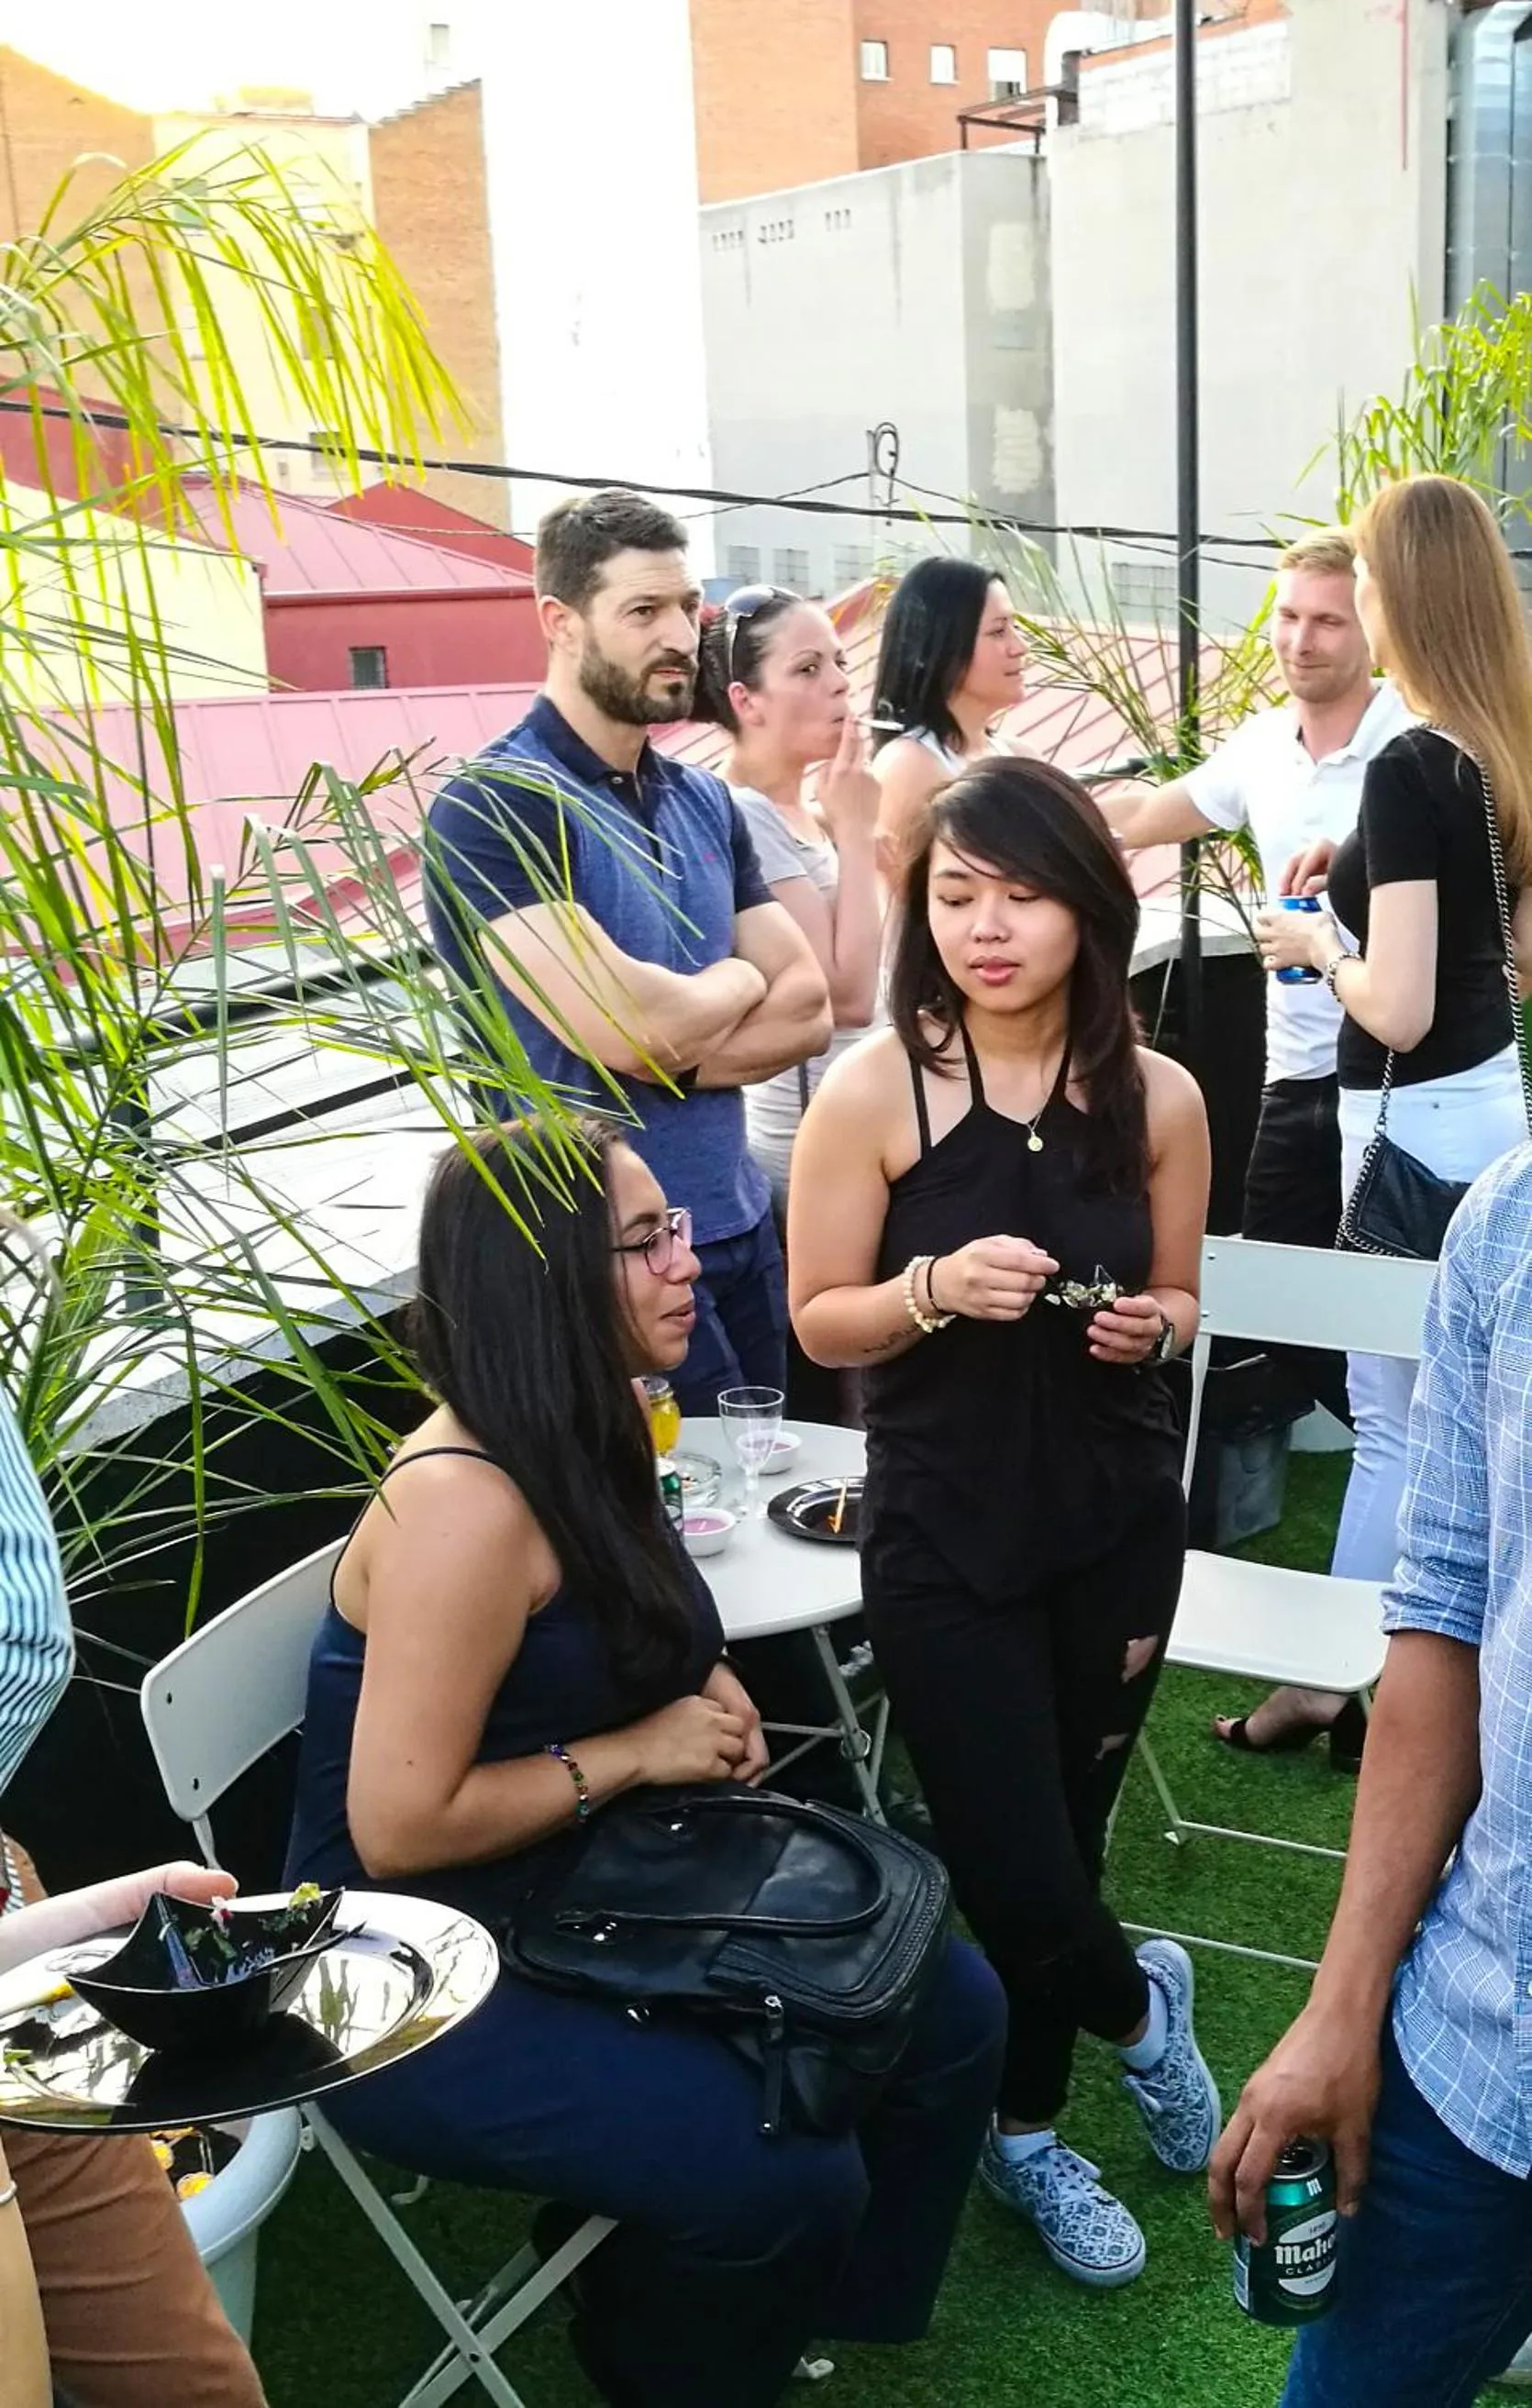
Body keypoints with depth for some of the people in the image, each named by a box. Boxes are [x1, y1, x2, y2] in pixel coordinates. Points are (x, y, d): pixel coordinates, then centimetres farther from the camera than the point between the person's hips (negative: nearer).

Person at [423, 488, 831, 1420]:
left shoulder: (704, 801, 10)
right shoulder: (495, 807, -13)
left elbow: (808, 1009, 5)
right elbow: (613, 1027, -23)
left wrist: (673, 1047, -14)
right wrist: (736, 979, -3)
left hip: (744, 1224, 7)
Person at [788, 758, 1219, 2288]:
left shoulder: (1157, 1096, -6)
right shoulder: (872, 1092, -13)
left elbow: (1177, 1301, 8)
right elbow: (819, 1321, -6)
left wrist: (1146, 1327, -14)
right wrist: (935, 1288, -25)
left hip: (1118, 1520, 2)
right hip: (944, 1535, -2)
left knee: (1059, 1834, 14)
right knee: (1012, 1866, 0)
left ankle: (1024, 2132, 40)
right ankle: (1136, 2004, 37)